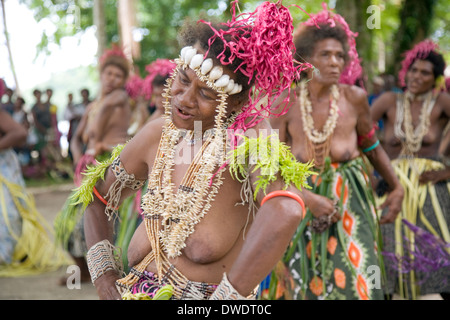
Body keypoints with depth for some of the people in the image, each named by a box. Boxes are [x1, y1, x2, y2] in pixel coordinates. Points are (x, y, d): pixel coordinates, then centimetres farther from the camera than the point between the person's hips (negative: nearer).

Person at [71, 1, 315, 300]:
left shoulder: (249, 132, -17)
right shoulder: (158, 135, 0)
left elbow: (284, 211, -35)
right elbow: (99, 198, 13)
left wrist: (226, 295, -30)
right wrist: (104, 275, 2)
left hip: (206, 292, -5)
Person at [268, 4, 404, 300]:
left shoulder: (355, 98, -1)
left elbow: (372, 148, 14)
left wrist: (397, 188, 8)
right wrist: (310, 199, -19)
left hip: (349, 202, 0)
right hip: (302, 202, 0)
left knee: (352, 282, -3)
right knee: (303, 283, 8)